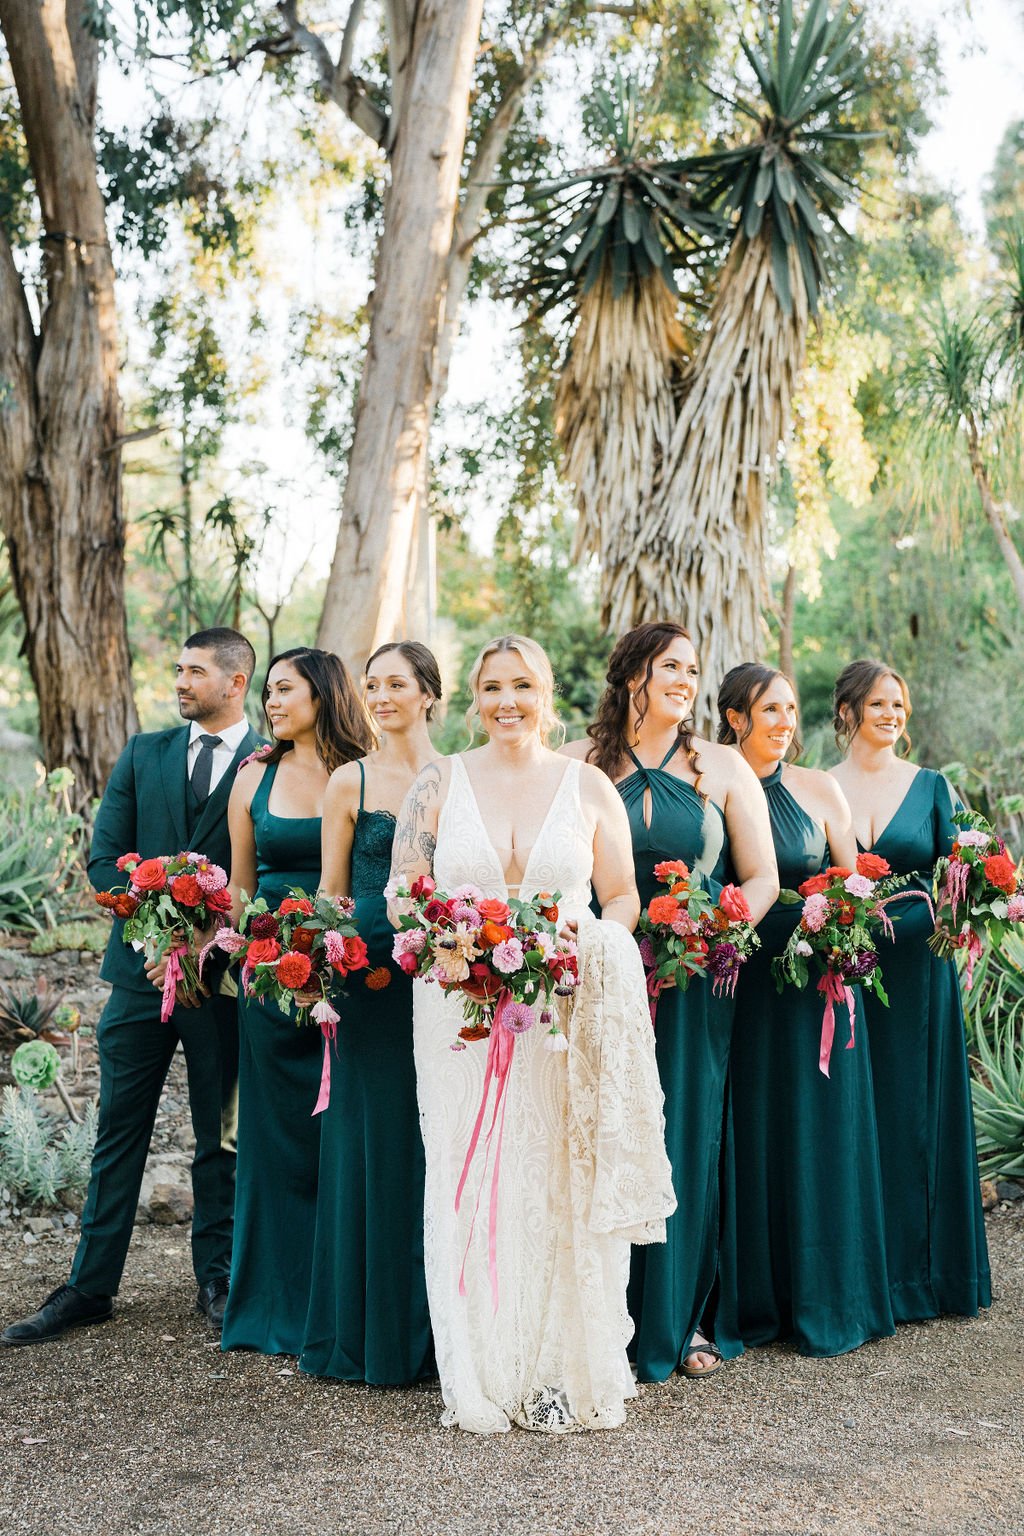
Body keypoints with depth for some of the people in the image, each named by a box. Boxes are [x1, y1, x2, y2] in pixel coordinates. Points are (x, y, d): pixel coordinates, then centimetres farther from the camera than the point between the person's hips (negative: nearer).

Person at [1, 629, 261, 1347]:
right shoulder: (144, 754, 9)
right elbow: (106, 855, 5)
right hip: (142, 964, 3)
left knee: (221, 1137, 9)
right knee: (119, 1132, 7)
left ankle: (218, 1281, 22)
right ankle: (90, 1286, 15)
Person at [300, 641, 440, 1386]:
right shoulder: (352, 781, 4)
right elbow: (331, 890, 4)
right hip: (370, 979, -1)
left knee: (436, 1143, 6)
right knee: (372, 1138, 4)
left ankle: (435, 1323, 18)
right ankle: (370, 1327, 16)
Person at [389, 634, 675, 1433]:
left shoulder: (589, 787, 7)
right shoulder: (439, 784, 7)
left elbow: (624, 899, 8)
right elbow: (401, 893, 5)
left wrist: (579, 935, -11)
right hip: (461, 1007, 0)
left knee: (564, 1185, 0)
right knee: (469, 1182, -1)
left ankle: (564, 1373, 9)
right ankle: (482, 1377, 9)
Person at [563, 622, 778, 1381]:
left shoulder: (723, 767, 7)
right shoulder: (579, 764, 4)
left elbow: (763, 878, 5)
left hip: (695, 985, 1)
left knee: (688, 1142, 5)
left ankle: (681, 1322, 18)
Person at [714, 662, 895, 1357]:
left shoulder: (819, 789, 4)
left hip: (812, 982, 1)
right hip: (738, 980, -1)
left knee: (815, 1136, 6)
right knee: (748, 1136, 5)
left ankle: (821, 1301, 19)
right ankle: (750, 1299, 19)